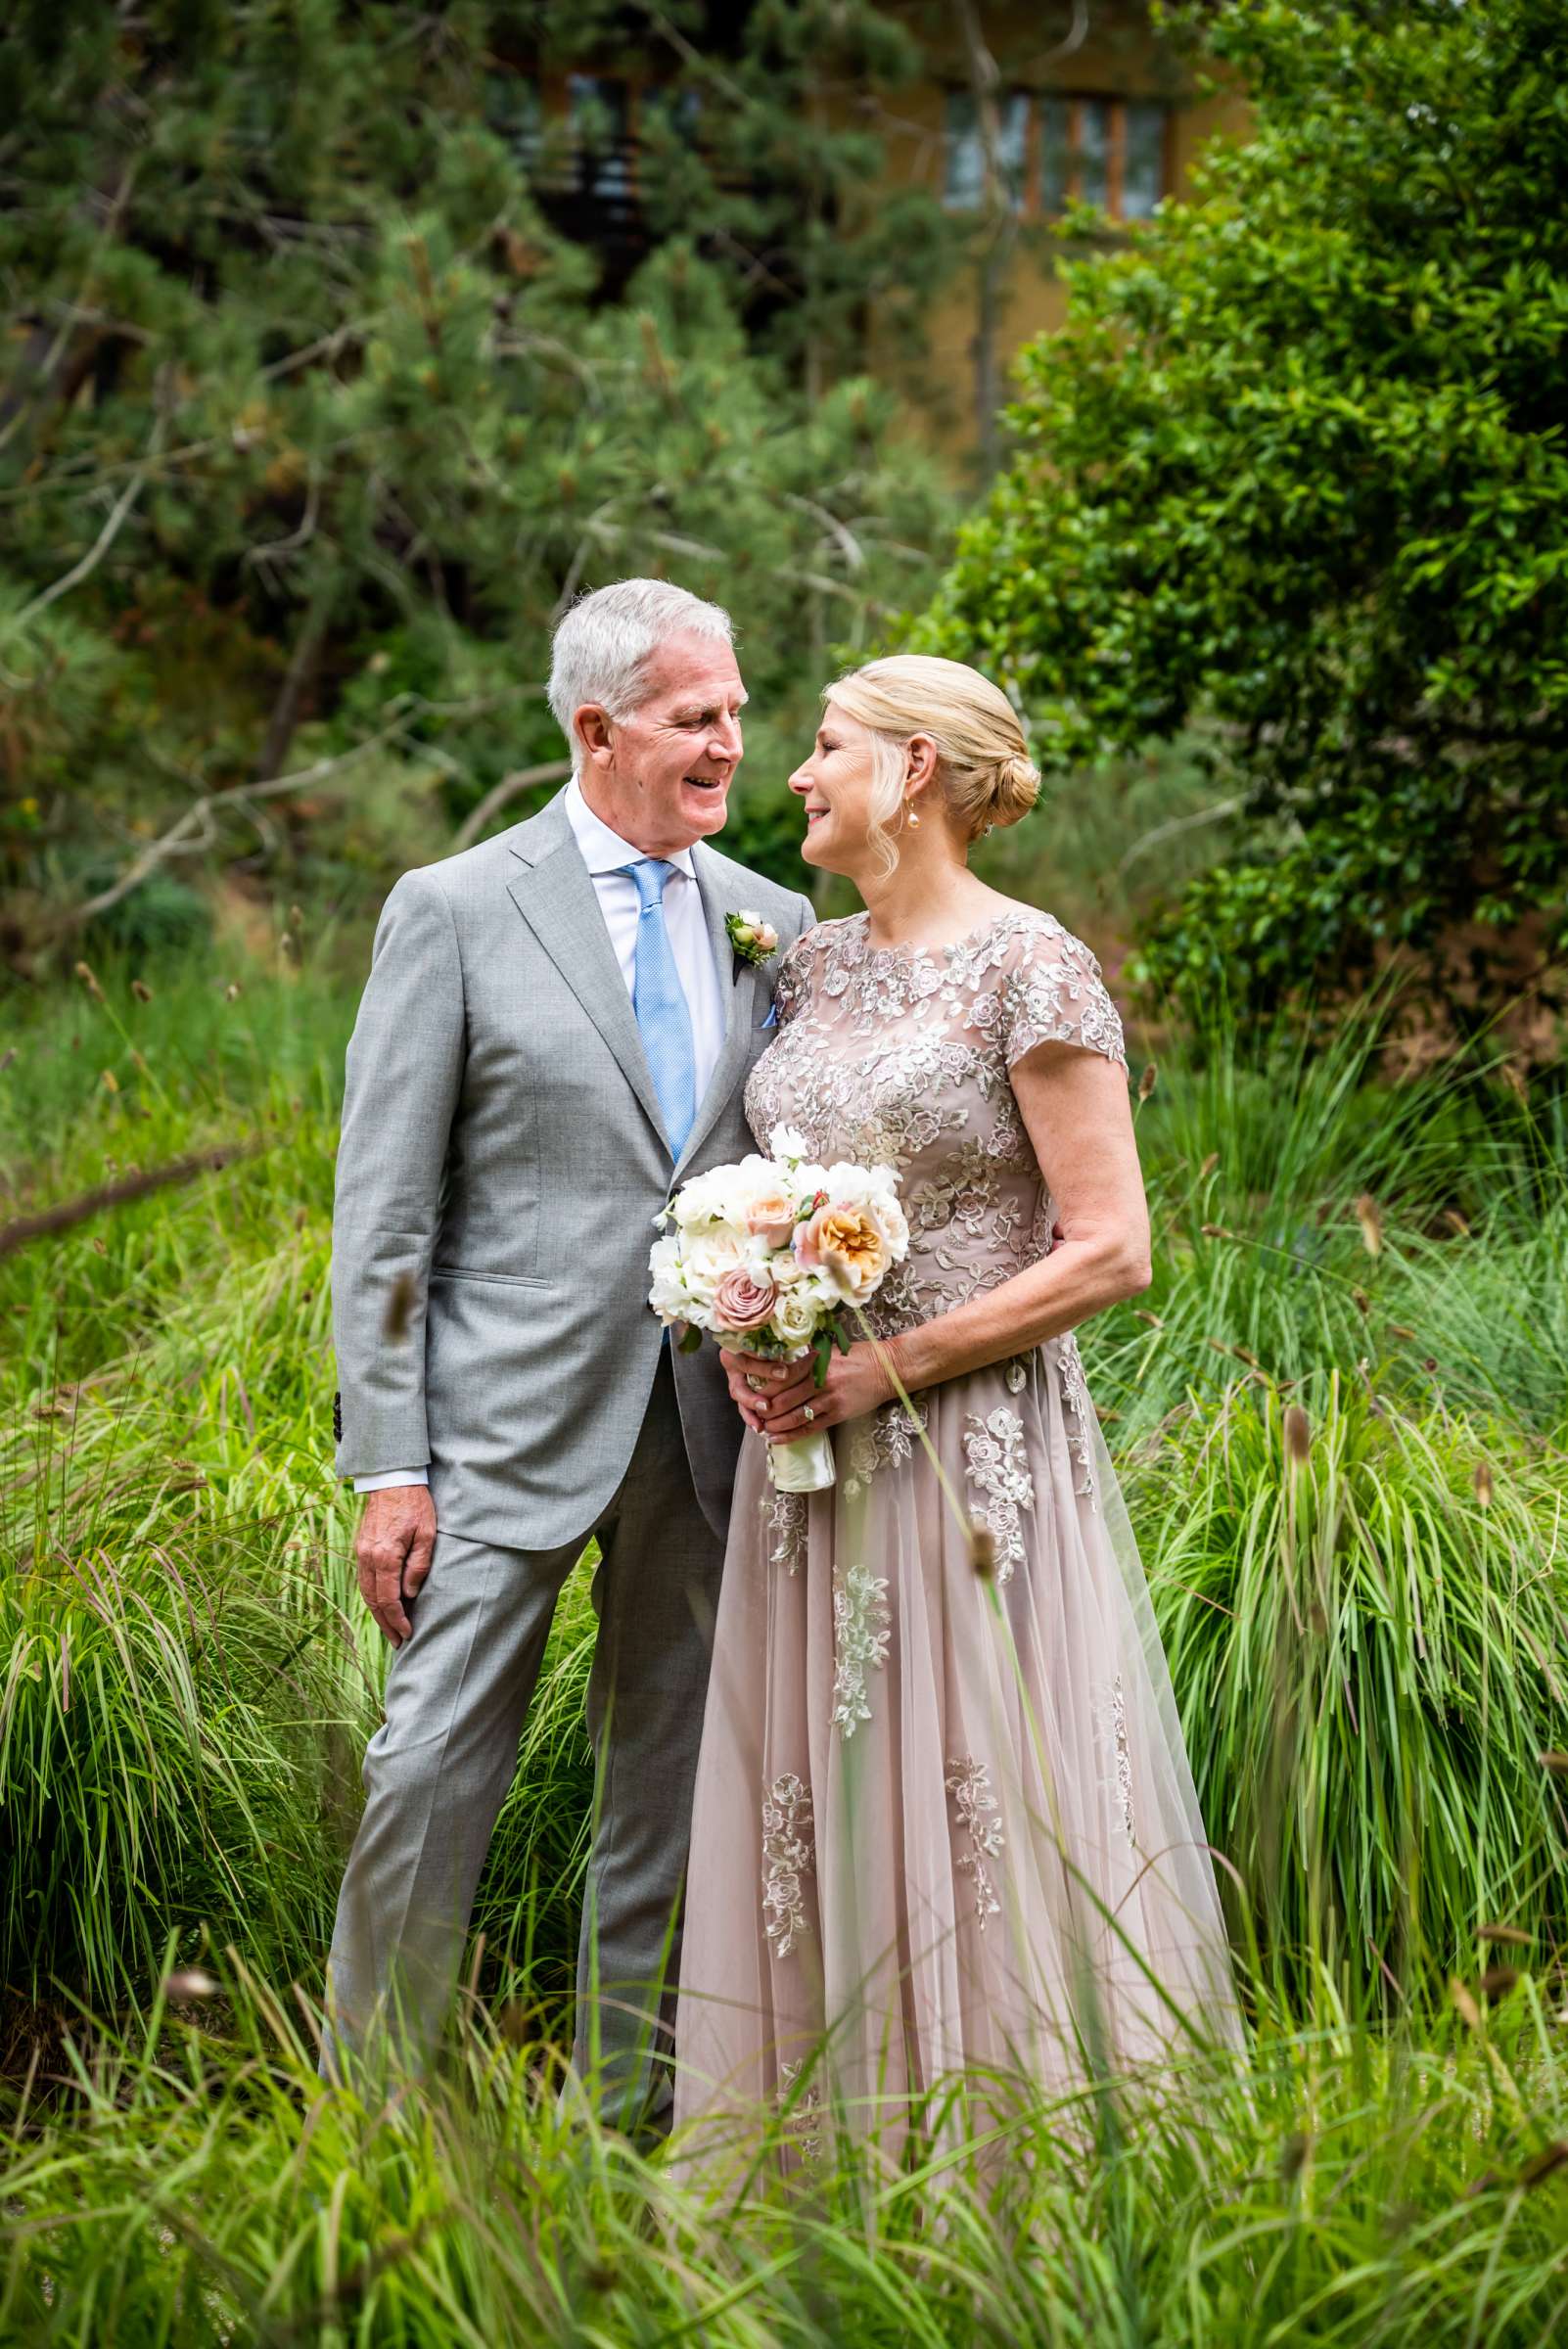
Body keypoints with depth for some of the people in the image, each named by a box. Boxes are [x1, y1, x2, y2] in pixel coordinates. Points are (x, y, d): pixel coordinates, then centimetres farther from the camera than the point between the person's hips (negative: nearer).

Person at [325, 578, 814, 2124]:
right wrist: (387, 1462, -10)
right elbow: (384, 1208, -5)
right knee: (434, 1766, -5)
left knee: (672, 1781, 11)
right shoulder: (455, 912, -2)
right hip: (515, 1418, -4)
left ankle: (633, 2106, 23)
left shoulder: (772, 923, 10)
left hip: (712, 1422, 4)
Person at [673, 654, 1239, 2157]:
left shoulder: (1031, 971, -9)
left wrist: (887, 1366, -15)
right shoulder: (811, 965, 11)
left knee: (975, 1807, -2)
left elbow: (1109, 1253, -13)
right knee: (811, 1806, 9)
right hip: (812, 1452, 7)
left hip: (969, 1452, -7)